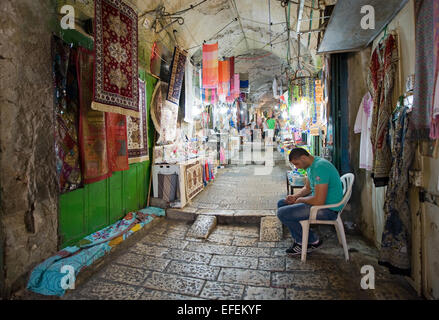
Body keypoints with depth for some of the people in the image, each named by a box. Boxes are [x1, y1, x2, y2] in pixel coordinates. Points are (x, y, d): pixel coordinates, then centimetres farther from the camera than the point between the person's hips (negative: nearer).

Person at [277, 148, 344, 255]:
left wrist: (301, 200, -12)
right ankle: (299, 241, 12)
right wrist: (295, 196, 2)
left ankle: (313, 241, 2)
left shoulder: (320, 167, -26)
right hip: (318, 200, 11)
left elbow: (319, 201, -30)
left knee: (282, 213, -19)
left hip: (329, 209, -11)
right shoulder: (311, 166, 7)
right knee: (281, 203, 12)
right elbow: (307, 188, 21)